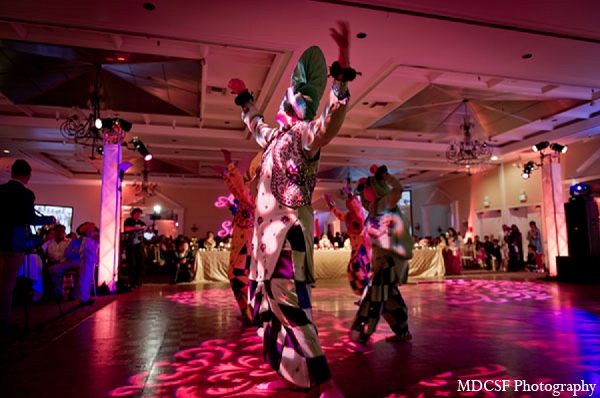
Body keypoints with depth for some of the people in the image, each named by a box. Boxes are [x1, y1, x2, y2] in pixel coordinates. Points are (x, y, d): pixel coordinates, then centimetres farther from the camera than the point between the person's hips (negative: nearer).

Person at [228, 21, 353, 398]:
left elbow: (331, 122, -29)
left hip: (290, 227, -9)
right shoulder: (276, 135, 18)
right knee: (266, 299, 14)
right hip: (268, 227, 9)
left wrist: (342, 73, -38)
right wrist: (244, 97, 48)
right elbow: (256, 125, 42)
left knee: (290, 301, -13)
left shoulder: (303, 134, -7)